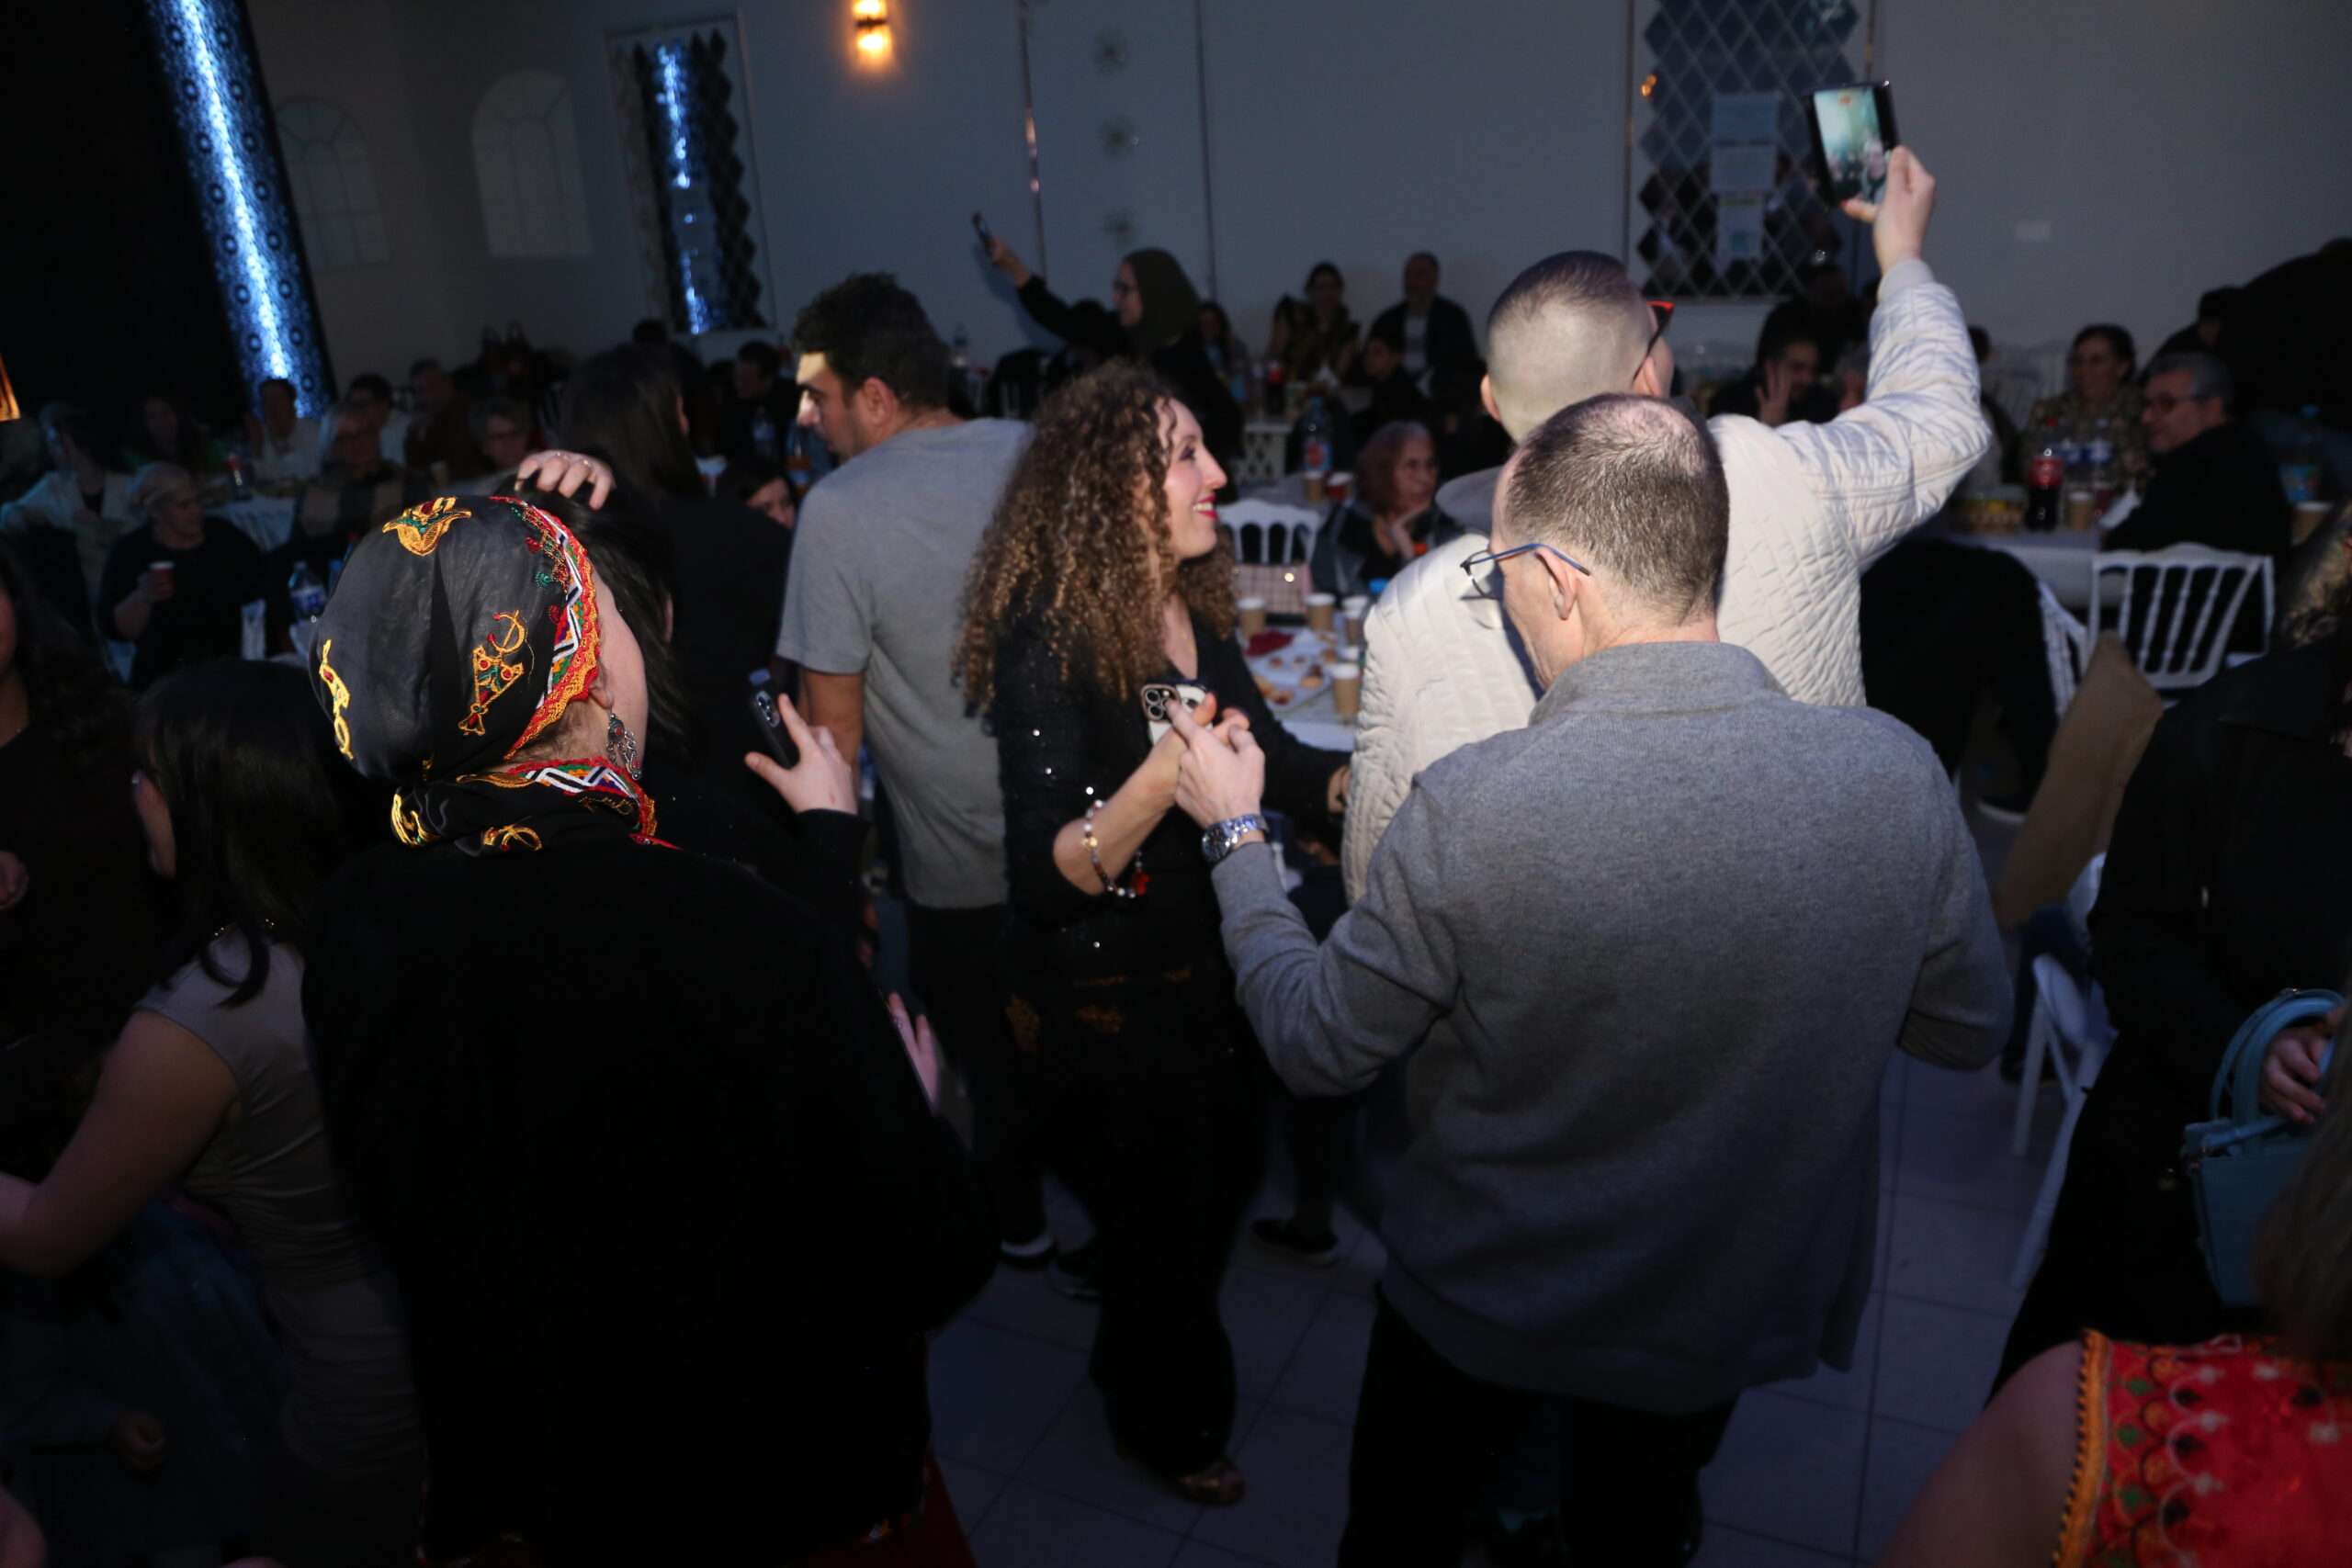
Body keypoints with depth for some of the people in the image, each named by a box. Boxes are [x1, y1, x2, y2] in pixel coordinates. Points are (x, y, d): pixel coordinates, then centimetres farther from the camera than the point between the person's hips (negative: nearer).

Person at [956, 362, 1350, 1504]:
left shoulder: (1195, 609, -3)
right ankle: (1165, 1427, 46)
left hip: (1208, 965, 8)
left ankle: (1141, 1356, 57)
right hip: (1107, 998, -7)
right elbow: (1042, 877, -32)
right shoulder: (1051, 647, -25)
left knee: (1225, 1180, 27)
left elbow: (1275, 760, 4)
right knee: (1158, 1219, 15)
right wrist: (1159, 781, -47)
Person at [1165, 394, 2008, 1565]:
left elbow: (1317, 1049, -18)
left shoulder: (1471, 809, -34)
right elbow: (1966, 1031, -6)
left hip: (1481, 1306, -3)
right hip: (1734, 1314, 3)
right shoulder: (1897, 774, -24)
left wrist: (1236, 831, -5)